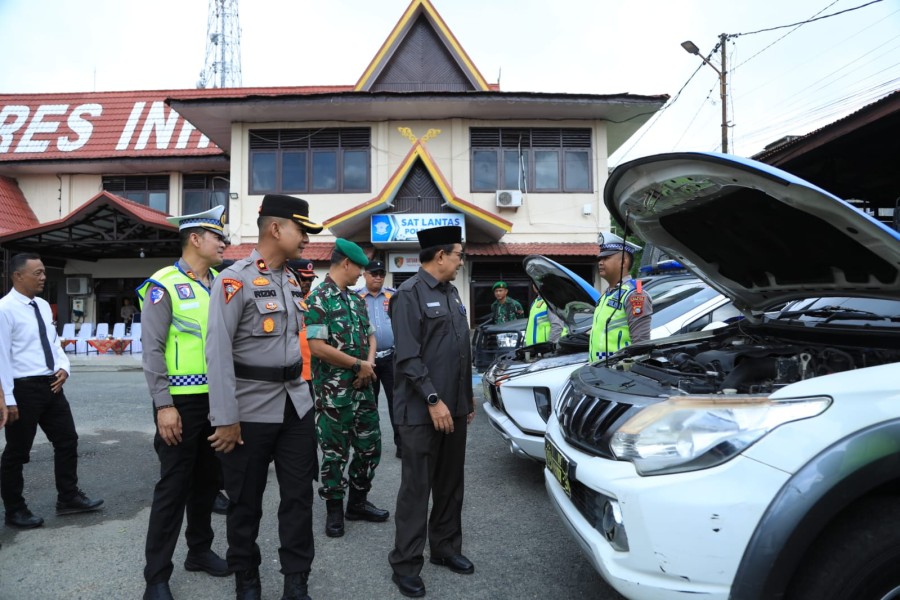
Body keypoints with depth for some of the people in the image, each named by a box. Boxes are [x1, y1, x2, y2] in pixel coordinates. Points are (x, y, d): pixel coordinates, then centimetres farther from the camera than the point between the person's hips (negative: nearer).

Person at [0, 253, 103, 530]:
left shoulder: (43, 306, 9)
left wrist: (64, 367, -1)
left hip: (51, 385, 8)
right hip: (24, 388, -7)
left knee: (67, 440, 13)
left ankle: (68, 498, 28)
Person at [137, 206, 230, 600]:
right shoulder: (164, 285, -10)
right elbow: (152, 350, -13)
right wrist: (164, 405, -18)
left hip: (217, 399, 6)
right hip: (182, 402, -6)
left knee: (208, 480, 17)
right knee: (173, 486, 2)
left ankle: (200, 550, 35)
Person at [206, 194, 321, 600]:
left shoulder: (292, 281, 10)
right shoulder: (235, 279, -13)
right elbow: (218, 351, -17)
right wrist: (225, 418, -18)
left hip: (296, 404, 6)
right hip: (252, 409, -6)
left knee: (299, 496, 10)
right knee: (245, 502, 11)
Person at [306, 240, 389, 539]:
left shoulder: (356, 299, 12)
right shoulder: (318, 298, -13)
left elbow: (370, 336, 17)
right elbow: (317, 347, -21)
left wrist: (369, 365, -4)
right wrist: (359, 365, -14)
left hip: (363, 387, 8)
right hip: (334, 391, -8)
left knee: (369, 446, 14)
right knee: (334, 453, 5)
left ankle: (358, 502, 30)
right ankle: (334, 510, 22)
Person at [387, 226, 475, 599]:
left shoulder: (451, 293, 13)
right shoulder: (410, 294, -12)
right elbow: (408, 357, -18)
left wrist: (468, 397, 18)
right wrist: (433, 401, -20)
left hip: (454, 407, 8)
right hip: (422, 411, -8)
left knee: (451, 484, 16)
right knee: (417, 488, 2)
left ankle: (446, 547, 32)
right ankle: (405, 564, 15)